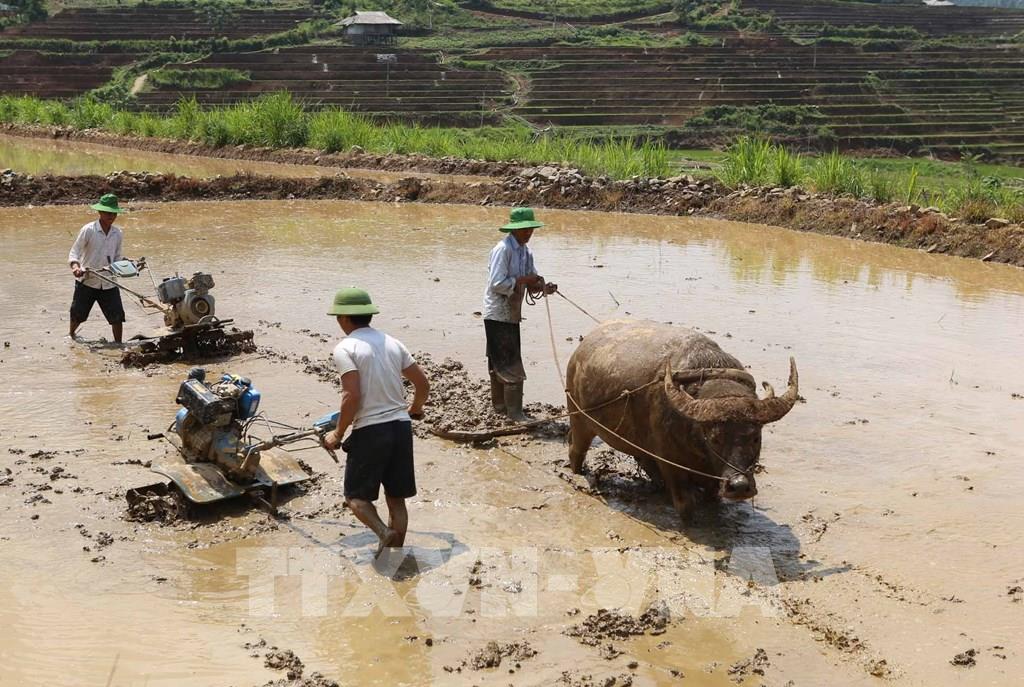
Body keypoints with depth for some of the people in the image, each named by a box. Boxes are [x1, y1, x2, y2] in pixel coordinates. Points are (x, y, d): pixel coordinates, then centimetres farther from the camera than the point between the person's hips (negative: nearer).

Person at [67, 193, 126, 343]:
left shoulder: (117, 233, 2)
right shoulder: (88, 230, -11)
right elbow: (74, 252, -12)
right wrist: (75, 266, -31)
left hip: (109, 283, 3)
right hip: (87, 281, -3)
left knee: (117, 316, -3)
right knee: (78, 314, 12)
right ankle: (71, 335, 40)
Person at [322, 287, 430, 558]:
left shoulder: (345, 348, -8)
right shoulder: (392, 343, 10)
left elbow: (352, 396, -18)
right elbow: (423, 383, 13)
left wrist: (338, 434, -6)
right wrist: (415, 409, 33)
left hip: (369, 431, -5)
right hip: (401, 426, 5)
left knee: (356, 495, 9)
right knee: (396, 498, 14)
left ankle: (384, 532, -15)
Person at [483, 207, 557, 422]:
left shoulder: (526, 252, 9)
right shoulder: (503, 249, -17)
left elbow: (531, 282, 11)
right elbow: (496, 283, -24)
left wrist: (543, 287, -10)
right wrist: (522, 280, -19)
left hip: (512, 315, 8)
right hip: (497, 314, -8)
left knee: (499, 363, 19)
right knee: (511, 367, -8)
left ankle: (500, 405, 30)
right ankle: (515, 413, -3)